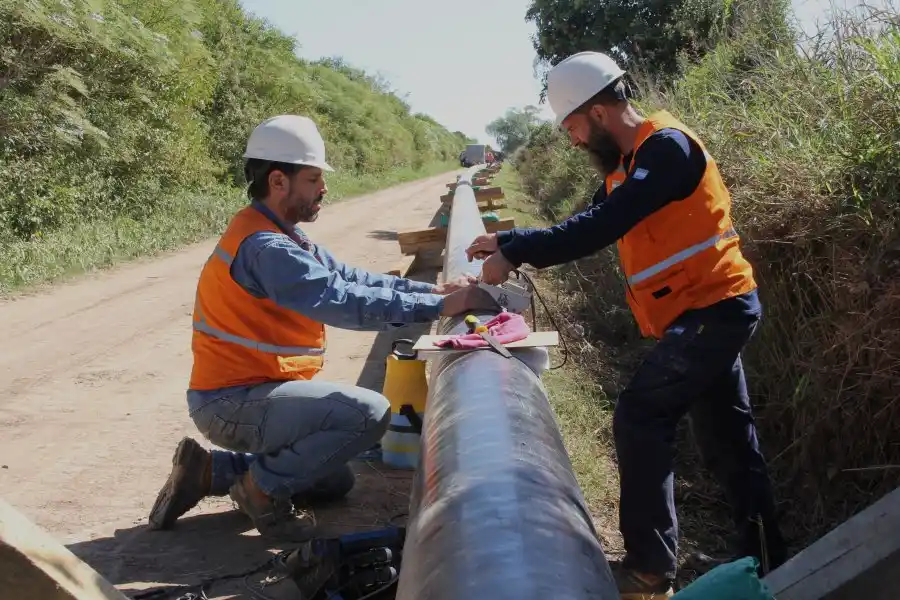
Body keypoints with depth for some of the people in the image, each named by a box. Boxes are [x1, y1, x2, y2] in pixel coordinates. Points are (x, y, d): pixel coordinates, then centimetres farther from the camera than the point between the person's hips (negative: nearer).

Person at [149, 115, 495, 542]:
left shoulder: (282, 236, 9)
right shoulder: (264, 246, -23)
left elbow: (349, 278, 8)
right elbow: (342, 301, -30)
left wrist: (432, 290, -1)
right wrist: (438, 307, -27)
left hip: (248, 390, 10)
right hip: (234, 402, -10)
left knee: (334, 482, 23)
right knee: (369, 413, -22)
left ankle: (212, 471, 17)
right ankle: (263, 487, -5)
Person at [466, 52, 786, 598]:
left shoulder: (666, 147, -19)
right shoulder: (630, 160, 12)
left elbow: (601, 228, -27)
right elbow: (587, 224, 15)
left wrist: (514, 256, -22)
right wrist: (509, 241, 6)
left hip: (712, 310, -10)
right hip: (710, 311, 10)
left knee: (640, 420, -9)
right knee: (728, 438, 15)